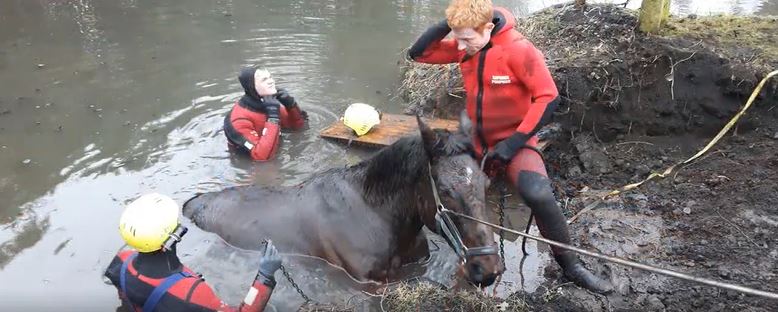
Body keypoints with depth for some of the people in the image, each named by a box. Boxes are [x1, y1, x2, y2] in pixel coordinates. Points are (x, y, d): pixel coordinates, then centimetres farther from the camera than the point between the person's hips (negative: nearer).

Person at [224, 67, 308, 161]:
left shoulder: (272, 103, -4)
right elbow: (261, 155, -31)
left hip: (276, 155, 5)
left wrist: (291, 104, -12)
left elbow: (297, 125, 7)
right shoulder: (239, 119, -22)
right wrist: (273, 116, -31)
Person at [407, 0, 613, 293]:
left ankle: (570, 265, -9)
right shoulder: (464, 46, -4)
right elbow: (417, 53, -1)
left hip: (513, 140, -6)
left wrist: (514, 143, -23)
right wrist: (446, 26, -18)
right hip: (477, 140, 6)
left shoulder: (518, 49, -21)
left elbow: (548, 98, -21)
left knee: (537, 194, -32)